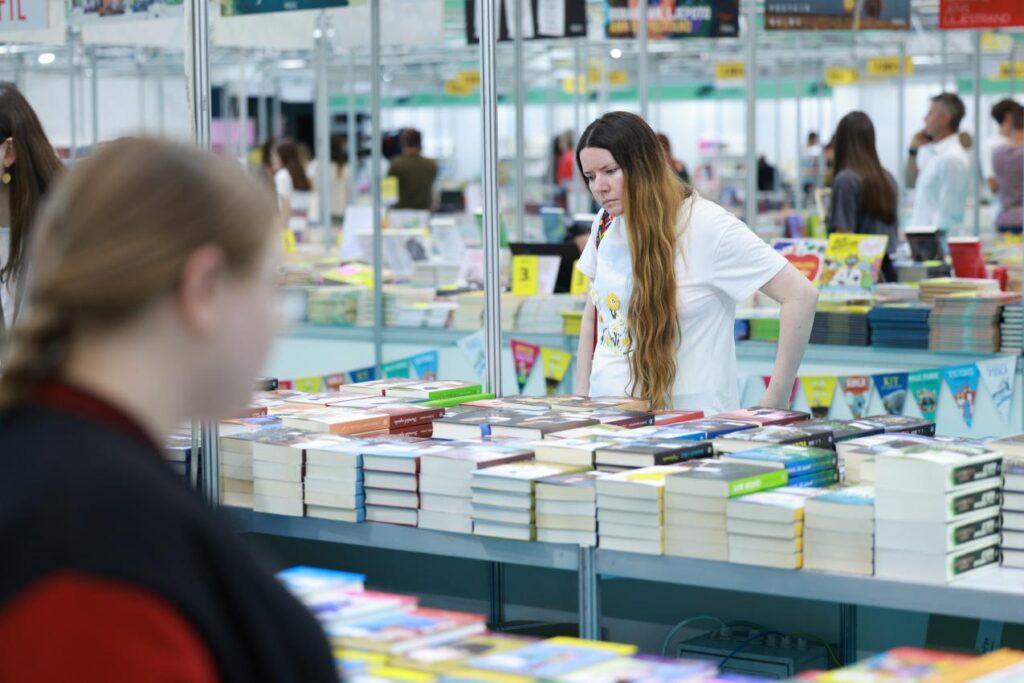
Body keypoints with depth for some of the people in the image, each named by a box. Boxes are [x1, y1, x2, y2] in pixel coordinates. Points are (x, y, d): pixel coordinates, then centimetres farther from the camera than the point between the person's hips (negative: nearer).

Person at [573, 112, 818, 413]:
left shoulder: (707, 226, -12)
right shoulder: (606, 222, 8)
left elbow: (801, 295, -13)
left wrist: (775, 402, -12)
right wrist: (581, 393, 12)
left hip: (686, 419, -5)